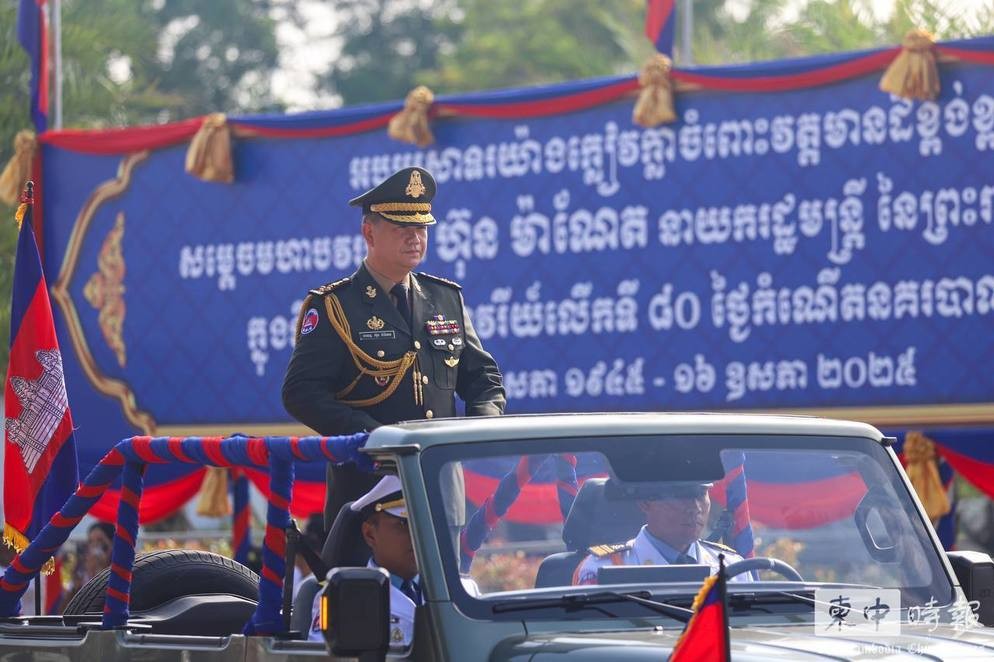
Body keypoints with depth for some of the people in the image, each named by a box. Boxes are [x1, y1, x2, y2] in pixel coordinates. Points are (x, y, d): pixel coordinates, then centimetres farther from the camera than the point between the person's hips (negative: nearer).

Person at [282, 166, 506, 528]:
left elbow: (483, 376, 20)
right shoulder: (334, 307, -2)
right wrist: (375, 437, -22)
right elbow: (301, 391, -10)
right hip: (365, 480, -5)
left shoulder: (447, 299, 15)